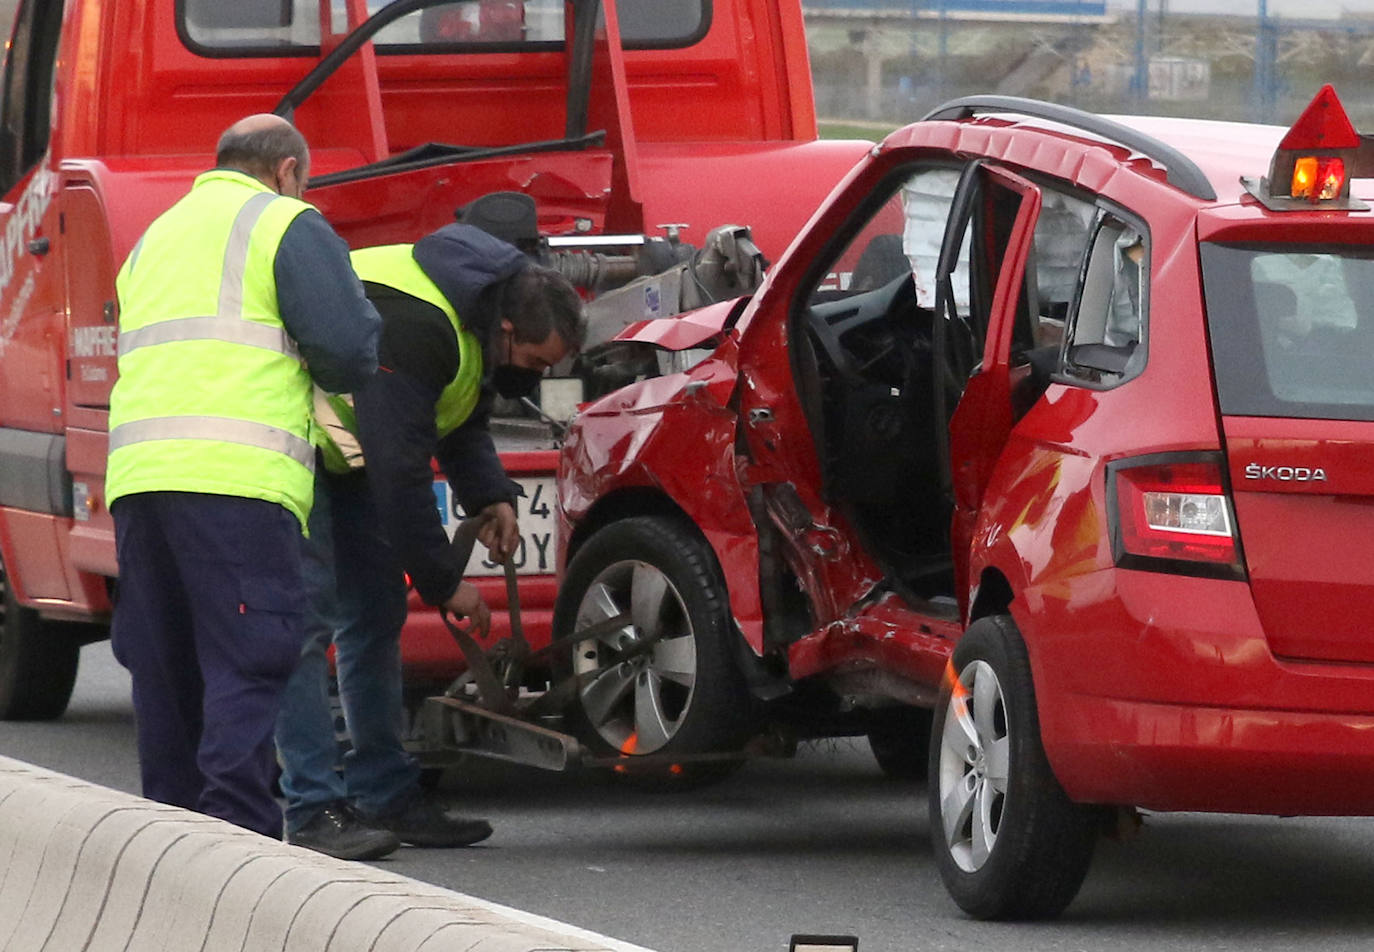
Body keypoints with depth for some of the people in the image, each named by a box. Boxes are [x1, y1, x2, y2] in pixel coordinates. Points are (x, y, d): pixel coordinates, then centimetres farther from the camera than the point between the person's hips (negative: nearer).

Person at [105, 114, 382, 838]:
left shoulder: (155, 237, 30)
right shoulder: (286, 224, 5)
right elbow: (345, 345, -5)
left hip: (137, 477, 7)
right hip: (234, 478, -7)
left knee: (164, 669, 12)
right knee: (246, 667, -9)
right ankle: (237, 832, -19)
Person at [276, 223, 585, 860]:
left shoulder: (476, 318, -2)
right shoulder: (410, 329, -33)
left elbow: (462, 423, 15)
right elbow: (400, 470, -31)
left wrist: (490, 498, -4)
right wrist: (444, 582, -23)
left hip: (344, 450, 10)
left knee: (376, 613, 9)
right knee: (307, 616, -16)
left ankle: (386, 796, 13)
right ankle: (314, 812, -18)